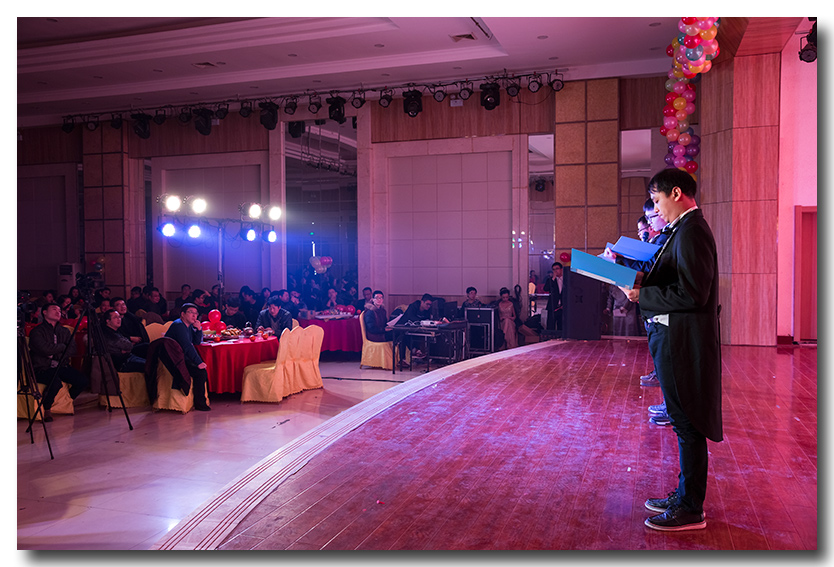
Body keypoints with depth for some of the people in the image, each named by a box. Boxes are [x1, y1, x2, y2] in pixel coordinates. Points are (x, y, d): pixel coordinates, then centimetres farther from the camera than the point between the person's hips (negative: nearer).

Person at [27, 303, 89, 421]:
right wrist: (63, 346, -2)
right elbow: (45, 349, -17)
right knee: (56, 382, -35)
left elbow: (72, 349, 6)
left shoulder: (64, 331, 16)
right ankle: (46, 409, -8)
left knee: (83, 381, -17)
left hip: (60, 366, 6)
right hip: (42, 368, -5)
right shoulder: (36, 332, -3)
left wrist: (55, 355, -10)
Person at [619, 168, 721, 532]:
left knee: (688, 425, 0)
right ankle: (685, 495, 31)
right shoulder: (684, 230, 15)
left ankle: (691, 510, 12)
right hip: (675, 339, 10)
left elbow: (692, 295, -24)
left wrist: (642, 294, -17)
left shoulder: (691, 232, -18)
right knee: (684, 423, 18)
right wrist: (644, 281, 3)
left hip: (684, 343, -10)